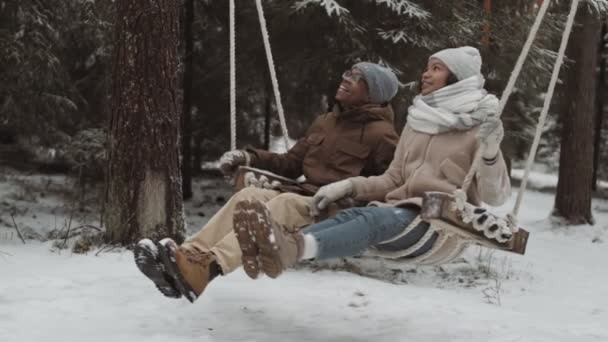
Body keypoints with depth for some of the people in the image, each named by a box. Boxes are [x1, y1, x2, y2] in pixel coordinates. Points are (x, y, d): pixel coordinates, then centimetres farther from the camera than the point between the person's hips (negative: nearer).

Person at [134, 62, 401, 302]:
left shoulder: (381, 134, -2)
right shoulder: (325, 122, 20)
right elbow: (292, 162, 24)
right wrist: (250, 158, 11)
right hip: (305, 197, 7)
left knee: (284, 203, -35)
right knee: (250, 195, -21)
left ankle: (208, 266, -56)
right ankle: (188, 255, -41)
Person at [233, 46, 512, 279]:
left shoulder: (478, 125, 3)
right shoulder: (417, 122, 21)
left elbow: (494, 196, -4)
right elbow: (393, 180, 21)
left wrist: (491, 153, -22)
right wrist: (347, 186, 6)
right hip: (404, 213, 6)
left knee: (374, 218, -34)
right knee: (351, 215, -27)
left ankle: (293, 248, -61)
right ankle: (275, 247, -53)